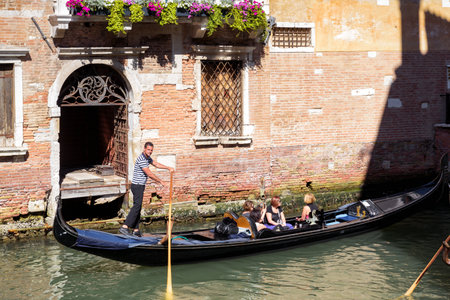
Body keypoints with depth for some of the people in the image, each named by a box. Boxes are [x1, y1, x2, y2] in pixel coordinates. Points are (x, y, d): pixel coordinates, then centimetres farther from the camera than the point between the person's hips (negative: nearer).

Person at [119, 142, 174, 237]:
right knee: (137, 206, -17)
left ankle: (135, 230, 10)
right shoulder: (141, 159, -19)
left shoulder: (147, 158, 12)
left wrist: (168, 168, 23)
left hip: (140, 186, 10)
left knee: (137, 207, 9)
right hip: (137, 186, -10)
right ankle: (124, 227, -24)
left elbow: (156, 164, 28)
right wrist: (160, 182, -10)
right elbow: (149, 174, -19)